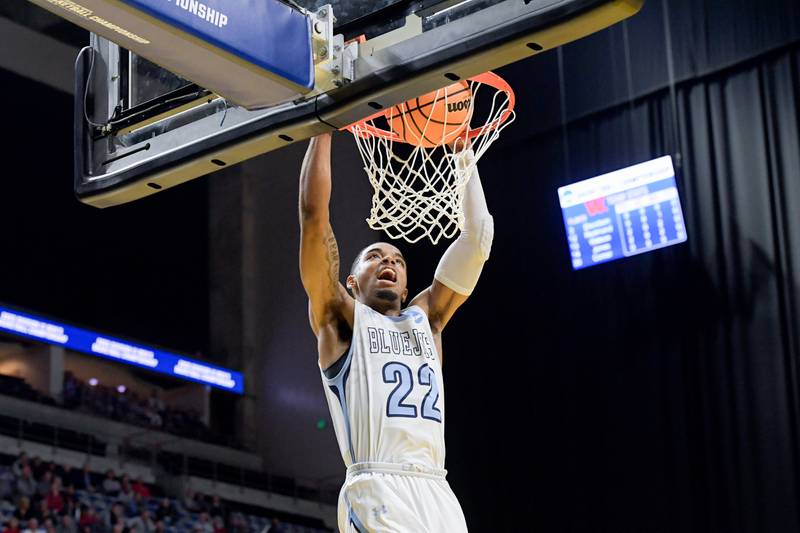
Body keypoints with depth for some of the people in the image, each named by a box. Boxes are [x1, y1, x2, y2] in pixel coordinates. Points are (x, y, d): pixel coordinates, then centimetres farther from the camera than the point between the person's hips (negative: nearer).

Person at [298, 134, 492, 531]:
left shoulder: (426, 318, 26)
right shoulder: (340, 317, 14)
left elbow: (478, 238, 23)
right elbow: (313, 212, 7)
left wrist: (465, 156, 25)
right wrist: (323, 127, 12)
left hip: (438, 494, 6)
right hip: (377, 492, -6)